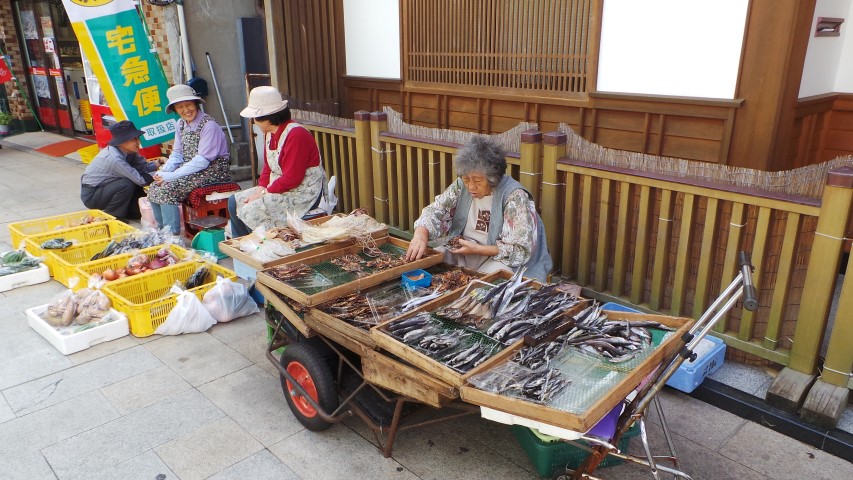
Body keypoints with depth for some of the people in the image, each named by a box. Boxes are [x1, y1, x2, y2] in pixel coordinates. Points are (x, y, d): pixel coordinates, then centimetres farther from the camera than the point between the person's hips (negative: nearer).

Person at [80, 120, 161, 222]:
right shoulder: (114, 158, -32)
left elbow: (143, 166, -9)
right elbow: (140, 180, -30)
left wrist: (158, 162, -25)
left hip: (103, 187, 8)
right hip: (90, 195, -8)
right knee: (127, 185, -28)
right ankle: (110, 216, -9)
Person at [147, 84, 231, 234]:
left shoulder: (209, 125, -17)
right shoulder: (181, 124, 9)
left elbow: (202, 160, -22)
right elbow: (177, 154, 13)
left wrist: (172, 176, -22)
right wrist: (164, 172, -7)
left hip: (213, 171, -8)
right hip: (191, 168, 8)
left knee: (167, 188, -22)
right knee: (154, 187, -3)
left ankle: (172, 235, -12)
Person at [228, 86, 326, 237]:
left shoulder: (296, 134, -21)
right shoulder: (270, 133, 10)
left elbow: (291, 179, -24)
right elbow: (268, 168, 15)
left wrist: (264, 192, -18)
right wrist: (261, 188, -3)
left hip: (303, 193, -10)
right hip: (278, 188, 10)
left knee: (250, 211, -22)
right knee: (235, 201, 6)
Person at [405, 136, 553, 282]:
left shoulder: (514, 197, -18)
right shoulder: (461, 186, -2)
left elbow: (521, 250, -19)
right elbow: (434, 212, -3)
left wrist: (476, 249, -25)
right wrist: (420, 235, -26)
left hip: (500, 258, -5)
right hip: (462, 250, 5)